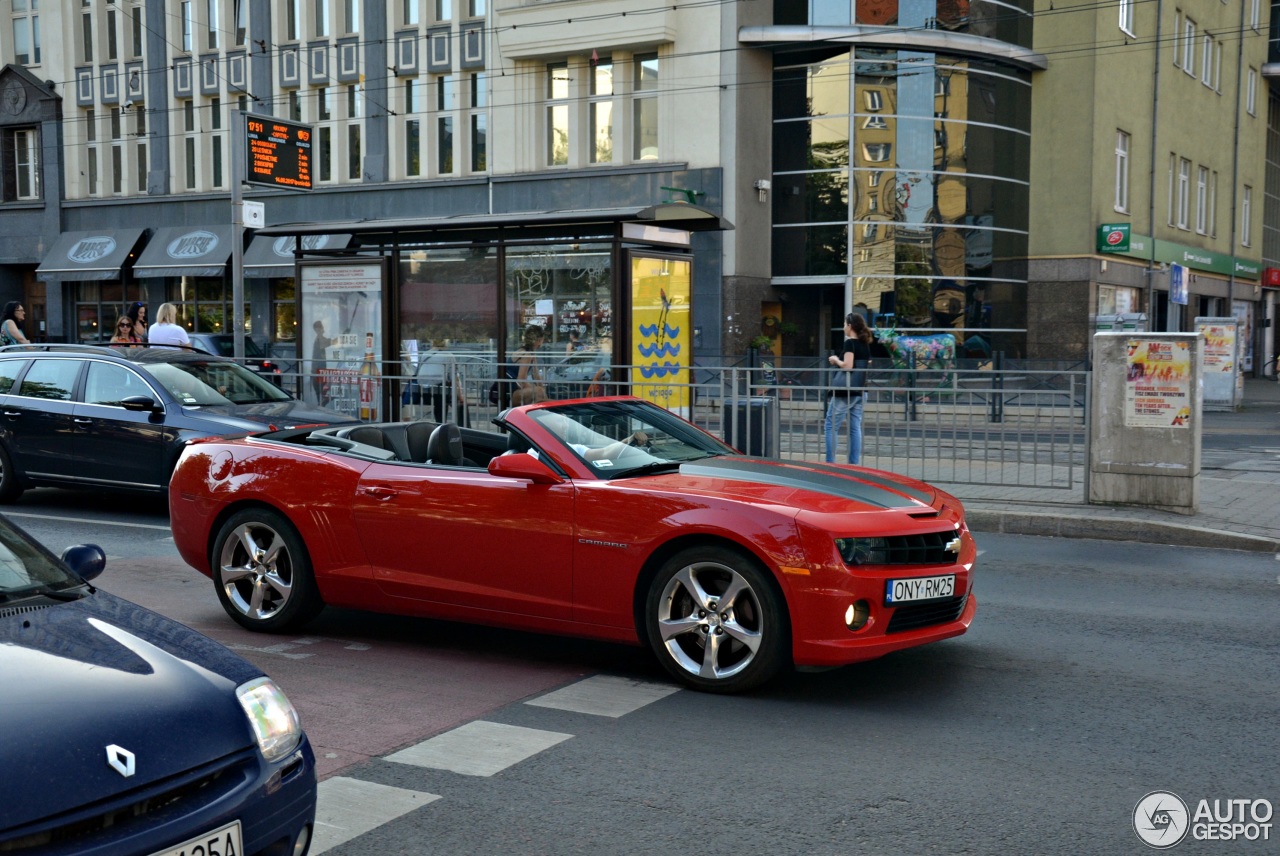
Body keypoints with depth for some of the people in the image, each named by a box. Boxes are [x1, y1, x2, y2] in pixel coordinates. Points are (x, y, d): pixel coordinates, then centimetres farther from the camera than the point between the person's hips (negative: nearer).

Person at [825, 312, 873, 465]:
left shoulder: (850, 343, -9)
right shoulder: (865, 345, 13)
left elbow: (847, 366, -18)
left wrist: (836, 360, 0)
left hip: (844, 390, -8)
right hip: (859, 390, 8)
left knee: (830, 426, -2)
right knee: (855, 428, 7)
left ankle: (830, 462, -8)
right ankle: (854, 463, 5)